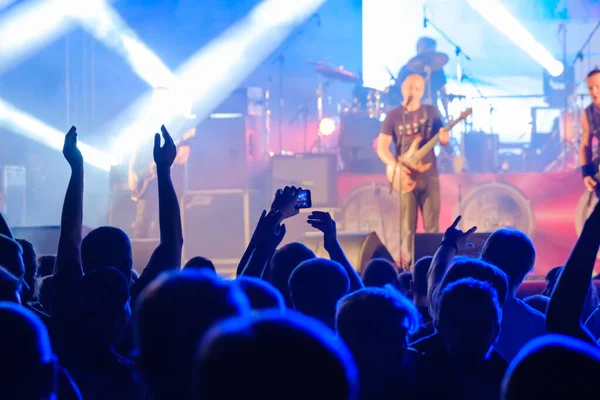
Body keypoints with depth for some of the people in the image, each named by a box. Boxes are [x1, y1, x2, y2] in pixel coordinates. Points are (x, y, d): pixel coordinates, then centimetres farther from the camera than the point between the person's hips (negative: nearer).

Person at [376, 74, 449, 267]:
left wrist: (444, 137, -14)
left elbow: (443, 139, 11)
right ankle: (407, 263, 5)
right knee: (408, 225, -1)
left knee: (432, 224, 0)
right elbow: (381, 147, -2)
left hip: (429, 175, 1)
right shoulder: (394, 116, 2)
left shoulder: (431, 112, 8)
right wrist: (396, 165, -18)